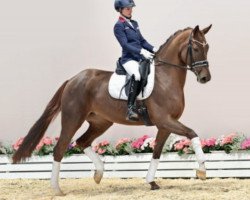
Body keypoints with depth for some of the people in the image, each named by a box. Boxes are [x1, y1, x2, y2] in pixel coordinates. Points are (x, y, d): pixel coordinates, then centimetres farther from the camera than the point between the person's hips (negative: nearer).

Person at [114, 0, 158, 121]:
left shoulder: (134, 23, 19)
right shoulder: (119, 26, -4)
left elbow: (142, 40, 20)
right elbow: (125, 44, -15)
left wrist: (153, 49, 2)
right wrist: (141, 51, -26)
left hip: (140, 58, 8)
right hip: (129, 58, -8)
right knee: (137, 76, -36)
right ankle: (130, 109, -39)